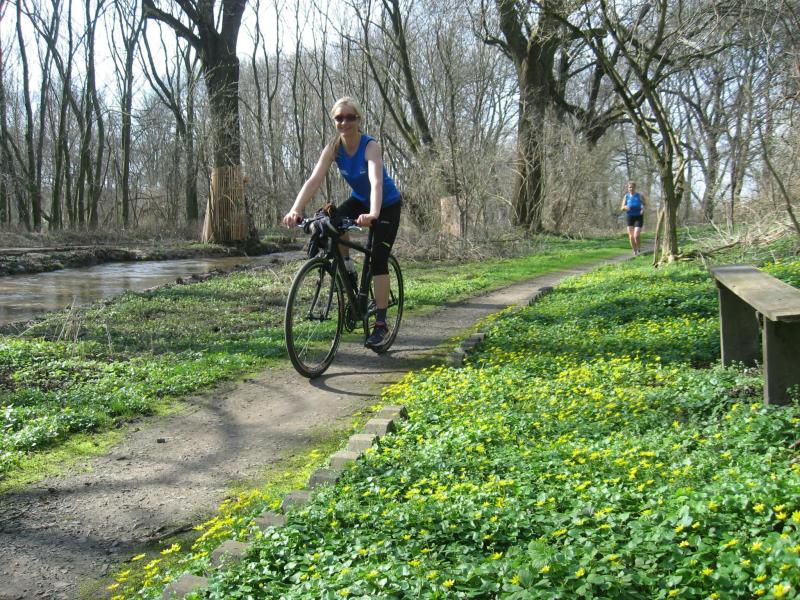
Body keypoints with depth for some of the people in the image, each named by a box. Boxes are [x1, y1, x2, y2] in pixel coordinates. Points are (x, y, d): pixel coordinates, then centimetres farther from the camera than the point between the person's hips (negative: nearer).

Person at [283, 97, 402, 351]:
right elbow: (314, 180, -29)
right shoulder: (333, 148, -17)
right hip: (360, 199, 4)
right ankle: (346, 268, -1)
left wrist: (372, 214, -64)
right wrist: (295, 210, -45)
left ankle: (381, 324, -6)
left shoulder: (370, 146, -30)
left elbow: (376, 182, -46)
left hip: (387, 205, -4)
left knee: (378, 260, -13)